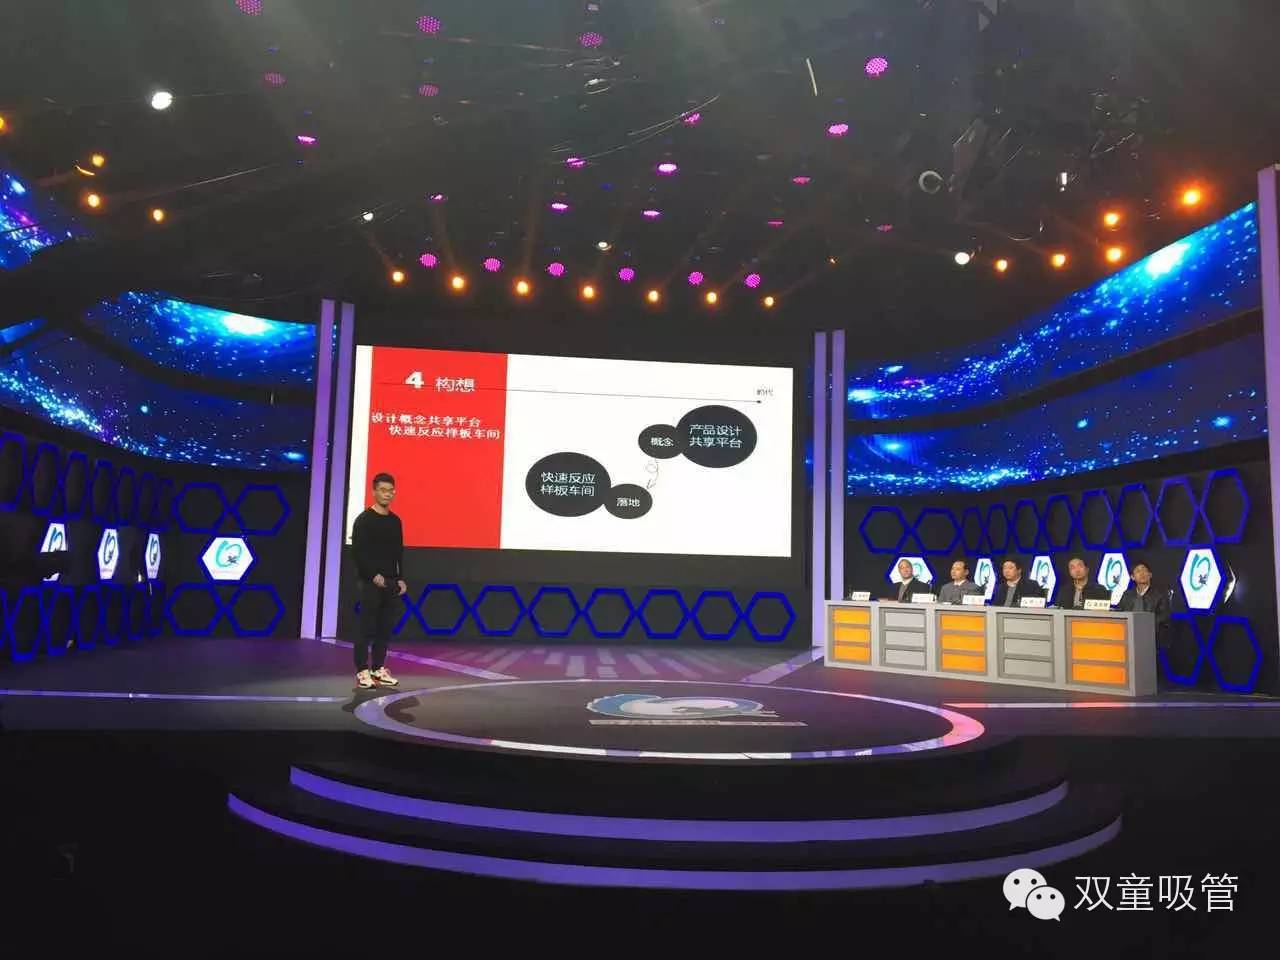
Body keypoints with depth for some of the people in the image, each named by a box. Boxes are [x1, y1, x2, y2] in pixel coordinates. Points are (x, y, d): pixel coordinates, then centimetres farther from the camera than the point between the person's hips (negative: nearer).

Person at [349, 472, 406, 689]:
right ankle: (362, 671, 2)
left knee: (385, 629, 8)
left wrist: (401, 579, 6)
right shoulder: (364, 520, -5)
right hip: (371, 582, -6)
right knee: (367, 628, -4)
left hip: (391, 583, 6)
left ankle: (378, 669, 15)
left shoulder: (395, 521, 13)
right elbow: (358, 552, -12)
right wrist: (374, 576, -17)